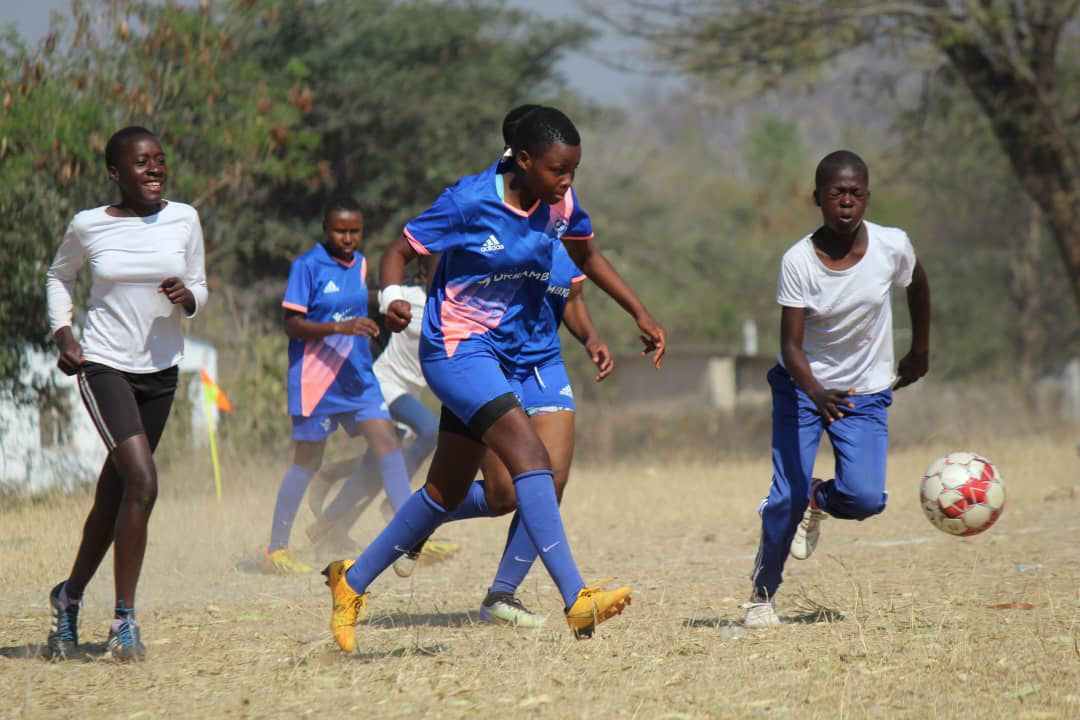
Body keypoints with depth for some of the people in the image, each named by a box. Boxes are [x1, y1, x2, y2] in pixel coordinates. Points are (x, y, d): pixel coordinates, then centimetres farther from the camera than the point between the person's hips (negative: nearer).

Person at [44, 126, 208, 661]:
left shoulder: (183, 219, 2)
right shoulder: (88, 226, -4)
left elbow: (199, 292, 11)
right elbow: (60, 276, 15)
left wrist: (185, 296, -12)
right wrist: (63, 333, 2)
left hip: (160, 370, 4)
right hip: (104, 367, -4)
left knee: (115, 492, 11)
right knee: (143, 482, -20)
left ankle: (70, 596, 33)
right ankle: (124, 618, -14)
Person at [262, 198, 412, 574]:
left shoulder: (359, 264, 11)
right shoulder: (307, 266, -10)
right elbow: (292, 324, -15)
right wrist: (340, 327, -26)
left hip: (356, 374, 6)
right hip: (315, 376, -6)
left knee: (386, 440, -7)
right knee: (308, 459, 0)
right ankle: (276, 549, 12)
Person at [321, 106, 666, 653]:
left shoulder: (558, 204, -1)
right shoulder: (470, 201, -18)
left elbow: (588, 257, 18)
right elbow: (400, 249, -11)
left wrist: (641, 316, 14)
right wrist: (392, 297, -32)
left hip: (501, 356, 8)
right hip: (455, 347, -8)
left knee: (447, 494, 13)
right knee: (530, 455, -25)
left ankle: (352, 582, 29)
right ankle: (576, 599, -31)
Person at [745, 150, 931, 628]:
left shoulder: (892, 246, -15)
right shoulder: (799, 261, -19)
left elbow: (918, 285, 10)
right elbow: (791, 346, -22)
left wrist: (920, 350, 19)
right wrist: (817, 395, -40)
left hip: (866, 393, 1)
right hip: (802, 387, -1)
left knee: (865, 498, -16)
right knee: (786, 497, -11)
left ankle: (819, 501, 21)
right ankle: (763, 593, 13)